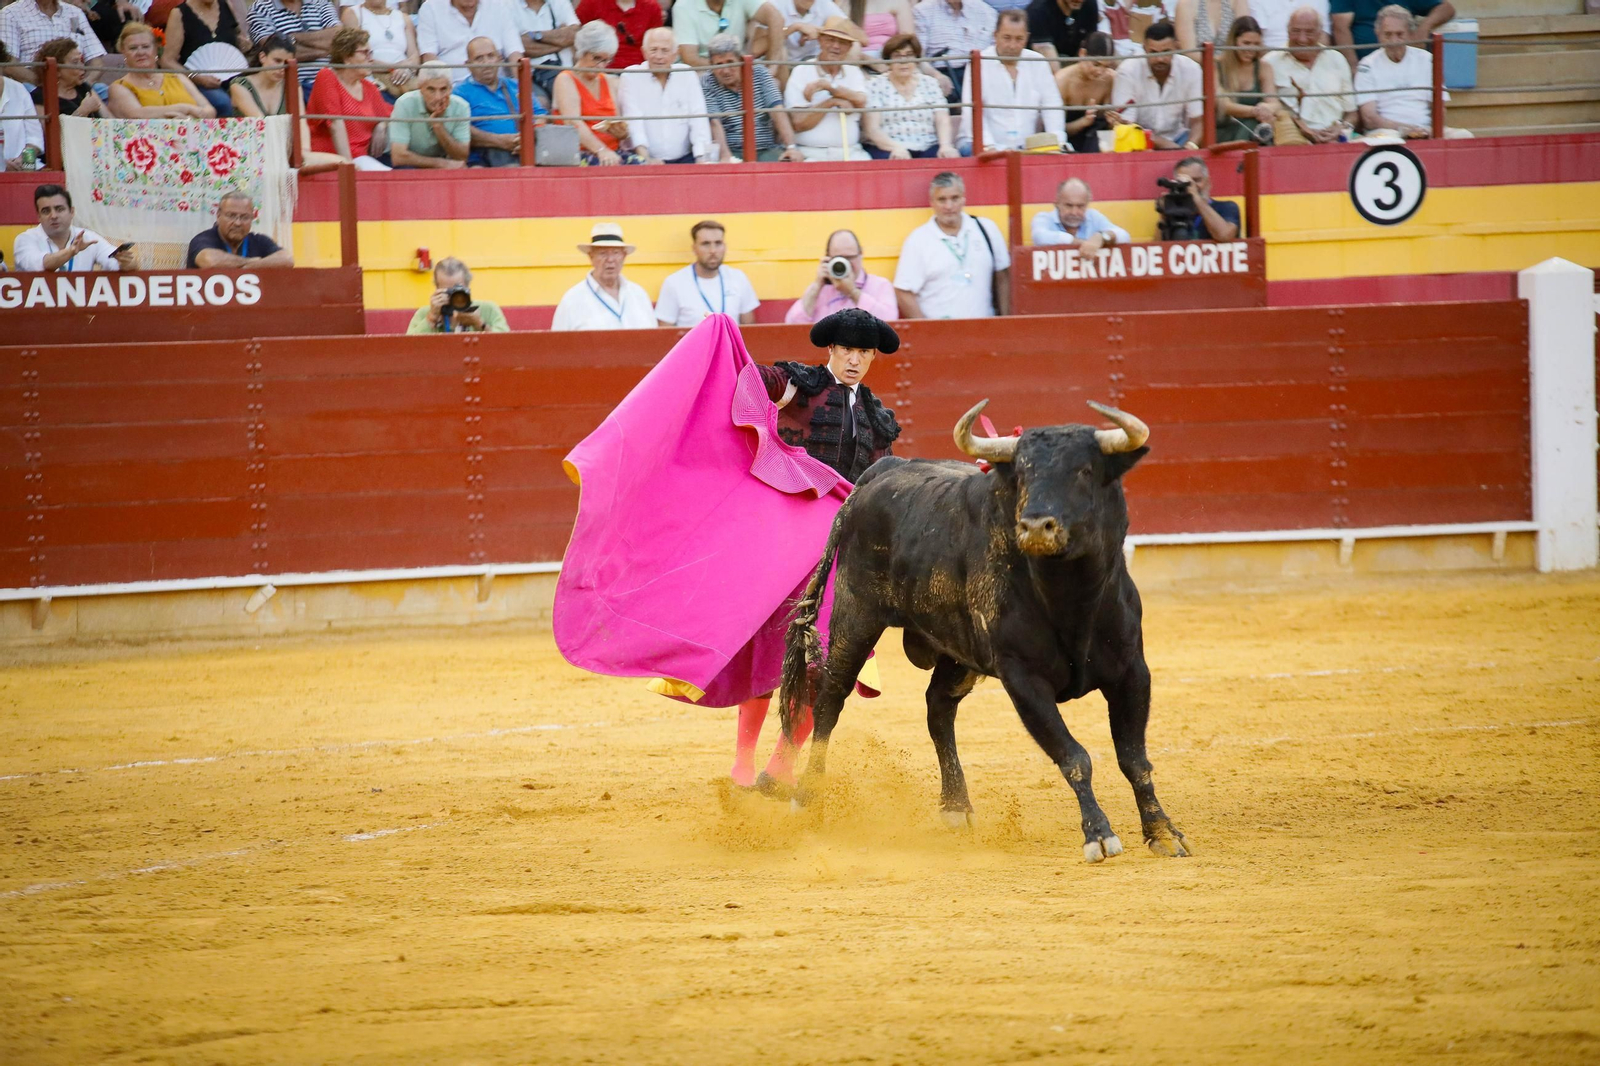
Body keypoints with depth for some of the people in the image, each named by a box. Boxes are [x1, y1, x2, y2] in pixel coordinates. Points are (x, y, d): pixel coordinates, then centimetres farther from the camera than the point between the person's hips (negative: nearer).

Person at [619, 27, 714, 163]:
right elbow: (633, 120, -7)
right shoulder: (630, 76, 3)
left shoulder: (687, 75, 9)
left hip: (684, 159, 2)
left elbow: (699, 120, 3)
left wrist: (701, 159, -11)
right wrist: (646, 160, -21)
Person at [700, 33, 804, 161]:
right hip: (733, 153, -2)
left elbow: (777, 111, -1)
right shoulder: (706, 85, 1)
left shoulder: (759, 73, 8)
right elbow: (715, 124, -11)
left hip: (767, 150, 3)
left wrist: (791, 147, -15)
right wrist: (726, 157, -28)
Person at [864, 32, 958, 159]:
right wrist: (896, 148, -23)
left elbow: (942, 121, 6)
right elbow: (872, 128, -5)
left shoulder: (929, 84, 16)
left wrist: (946, 146, -16)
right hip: (887, 149, -3)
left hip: (927, 149, 3)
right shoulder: (875, 86, 7)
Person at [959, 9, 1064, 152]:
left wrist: (1058, 141, -14)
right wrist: (987, 145, -29)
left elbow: (1051, 106, 4)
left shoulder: (1038, 63, 9)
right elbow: (972, 111, -13)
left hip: (1027, 146, 3)